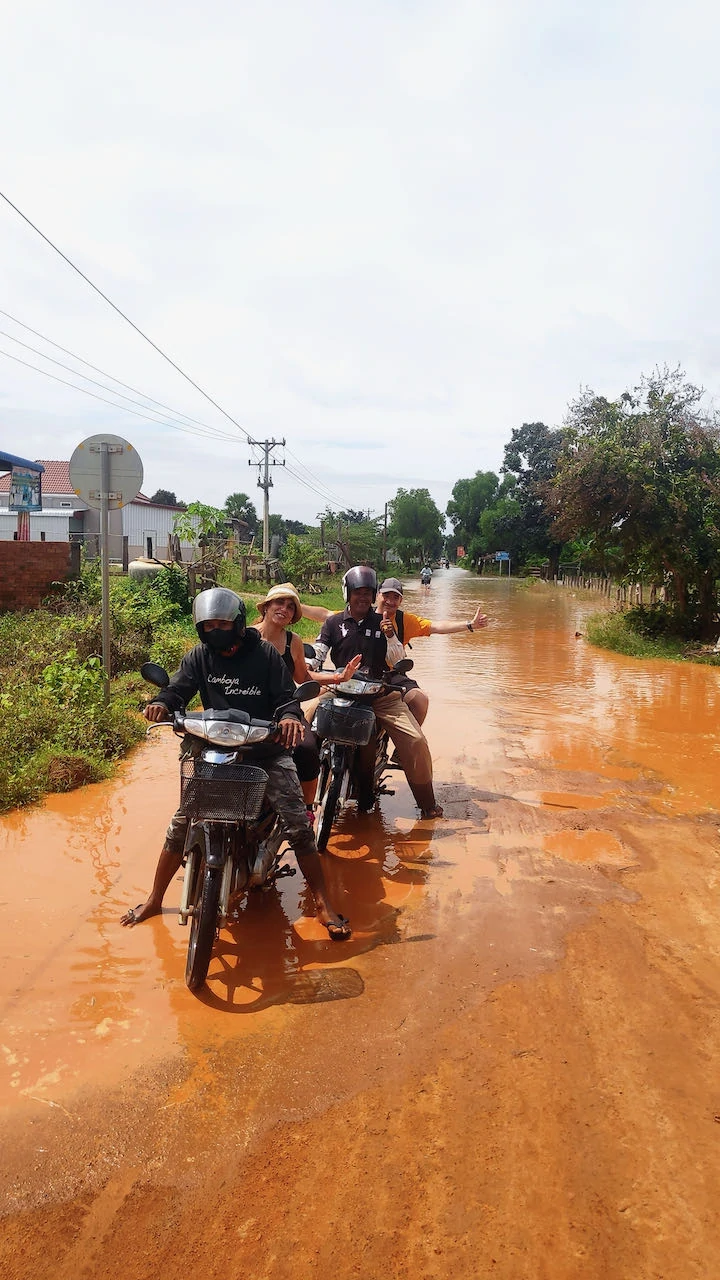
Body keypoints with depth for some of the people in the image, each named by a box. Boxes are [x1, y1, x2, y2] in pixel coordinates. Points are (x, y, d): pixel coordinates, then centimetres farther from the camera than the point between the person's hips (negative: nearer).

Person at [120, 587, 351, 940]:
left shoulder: (265, 653, -2)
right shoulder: (199, 656, 5)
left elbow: (286, 696, -6)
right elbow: (177, 689, -5)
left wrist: (290, 716, -29)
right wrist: (160, 704, -29)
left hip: (267, 749, -2)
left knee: (299, 827, -11)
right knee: (181, 824, -3)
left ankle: (323, 905, 0)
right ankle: (154, 900, 17)